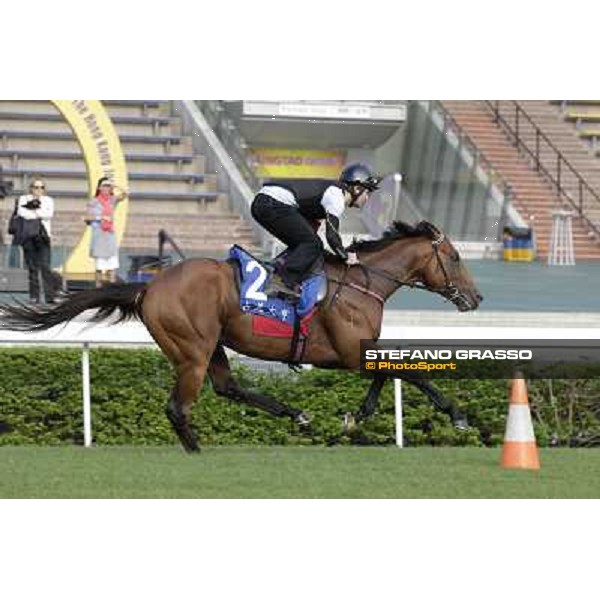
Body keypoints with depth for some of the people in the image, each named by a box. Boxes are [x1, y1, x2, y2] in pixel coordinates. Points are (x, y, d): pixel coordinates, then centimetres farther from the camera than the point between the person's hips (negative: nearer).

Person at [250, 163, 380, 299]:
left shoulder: (329, 191, 25)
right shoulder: (337, 197, -6)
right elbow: (332, 235, -12)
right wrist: (345, 257, 3)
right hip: (275, 204, -10)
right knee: (312, 244, -9)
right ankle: (281, 282, -17)